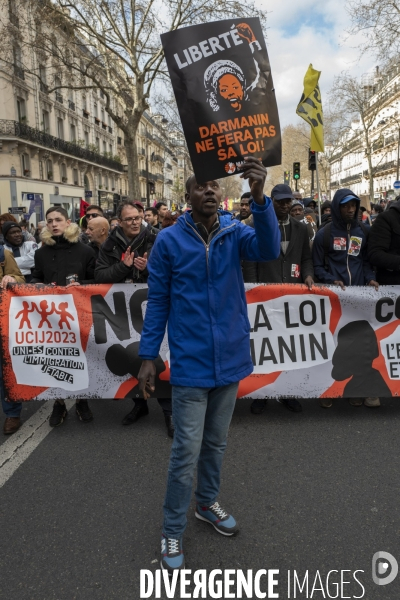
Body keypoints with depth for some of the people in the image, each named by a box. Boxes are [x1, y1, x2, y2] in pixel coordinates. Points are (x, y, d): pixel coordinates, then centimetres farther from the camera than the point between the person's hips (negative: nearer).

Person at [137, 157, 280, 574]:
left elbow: (268, 250, -23)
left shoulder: (235, 233, -2)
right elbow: (157, 301, -3)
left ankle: (207, 503, 42)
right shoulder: (169, 240, -7)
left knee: (216, 443, 20)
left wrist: (259, 197, -37)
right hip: (191, 364, -3)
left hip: (230, 360, 3)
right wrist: (148, 357, -5)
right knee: (187, 451, 3)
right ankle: (172, 532, 23)